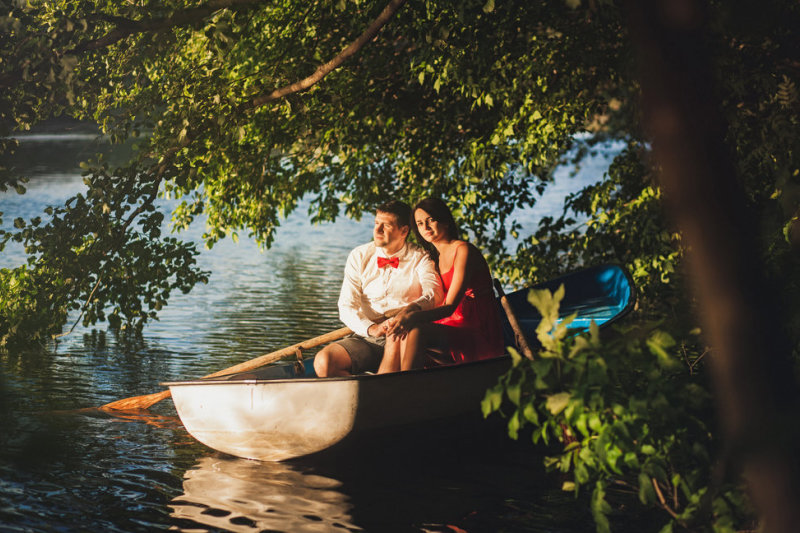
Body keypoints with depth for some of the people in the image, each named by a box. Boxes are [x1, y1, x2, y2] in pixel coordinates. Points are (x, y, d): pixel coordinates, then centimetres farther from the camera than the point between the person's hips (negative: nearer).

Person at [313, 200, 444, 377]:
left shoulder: (419, 258, 5)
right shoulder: (359, 256, 10)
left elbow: (434, 293, -13)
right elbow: (347, 306, 1)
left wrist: (414, 308, -37)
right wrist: (371, 328, -19)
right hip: (365, 339, 3)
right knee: (323, 362, -24)